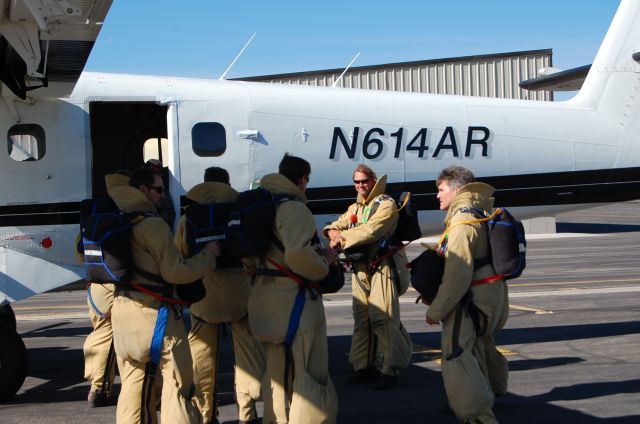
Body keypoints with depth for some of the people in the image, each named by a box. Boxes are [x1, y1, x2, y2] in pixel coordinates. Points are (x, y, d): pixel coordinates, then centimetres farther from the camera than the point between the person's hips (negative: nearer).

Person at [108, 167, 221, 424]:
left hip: (122, 309, 8)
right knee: (177, 383, -1)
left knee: (133, 383, 15)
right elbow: (175, 271, -16)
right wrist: (208, 255, -3)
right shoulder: (153, 224, -14)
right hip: (154, 313, -8)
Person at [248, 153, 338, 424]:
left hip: (267, 299, 9)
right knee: (310, 375, -3)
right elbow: (299, 255, -30)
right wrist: (325, 262, -14)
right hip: (294, 300, -9)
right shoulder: (294, 208, -18)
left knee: (279, 371, 23)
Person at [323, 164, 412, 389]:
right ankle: (364, 366, 18)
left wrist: (342, 238, -16)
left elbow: (371, 231, -20)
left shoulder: (386, 205, -7)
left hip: (382, 267, -8)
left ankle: (389, 370, -10)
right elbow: (338, 225, 14)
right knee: (361, 317, 10)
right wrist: (333, 232, -10)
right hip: (360, 267, 8)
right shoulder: (355, 208, 19)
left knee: (382, 317, -13)